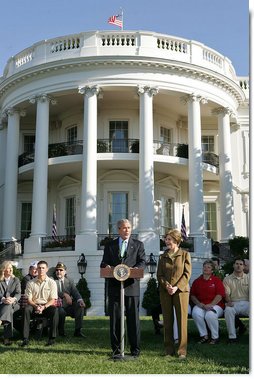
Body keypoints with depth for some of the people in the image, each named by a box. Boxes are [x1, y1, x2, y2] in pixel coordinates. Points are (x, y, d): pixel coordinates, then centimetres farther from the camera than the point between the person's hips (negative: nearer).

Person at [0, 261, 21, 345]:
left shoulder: (16, 280, 14)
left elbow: (18, 293, 1)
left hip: (13, 304, 1)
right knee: (9, 311, -36)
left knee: (8, 306, -37)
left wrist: (13, 299, -24)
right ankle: (7, 338, -43)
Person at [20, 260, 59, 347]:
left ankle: (52, 338, -28)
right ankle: (25, 339, -32)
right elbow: (29, 300, 2)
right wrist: (36, 306, -18)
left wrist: (44, 307, -19)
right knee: (26, 309, -32)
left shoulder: (52, 282, 3)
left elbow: (53, 300, -2)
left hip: (47, 306, -1)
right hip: (34, 306, 1)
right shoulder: (30, 283, 6)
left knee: (54, 310, -34)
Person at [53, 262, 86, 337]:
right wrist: (64, 295, -27)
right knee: (61, 312, -34)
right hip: (58, 306, -4)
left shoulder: (70, 281, 16)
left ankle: (77, 331, -16)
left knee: (80, 307, -21)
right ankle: (61, 331, -7)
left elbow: (75, 292, 4)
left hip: (68, 306, 4)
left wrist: (80, 300, -17)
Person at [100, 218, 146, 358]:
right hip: (114, 286, 1)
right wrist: (107, 267, -14)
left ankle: (135, 350, 10)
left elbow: (142, 262, 1)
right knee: (115, 319, 4)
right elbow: (104, 263, 10)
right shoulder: (110, 245, 14)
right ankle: (116, 349, 13)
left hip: (131, 286, -1)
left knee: (133, 319, 1)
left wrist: (133, 269, -19)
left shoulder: (138, 245, 11)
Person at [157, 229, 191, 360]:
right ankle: (169, 350, 13)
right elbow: (159, 275, 8)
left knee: (182, 320, -3)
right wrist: (166, 286, -11)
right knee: (167, 321, 5)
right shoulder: (162, 256, 11)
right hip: (165, 292, 3)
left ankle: (182, 351, 4)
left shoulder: (185, 254, 3)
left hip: (181, 290, -3)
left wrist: (177, 287, -14)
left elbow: (187, 273, -3)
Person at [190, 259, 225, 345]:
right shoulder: (197, 281, 14)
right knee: (196, 313, -31)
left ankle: (215, 337, -12)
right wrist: (199, 304, -8)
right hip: (200, 305, 3)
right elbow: (192, 295, 10)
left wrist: (210, 305, -16)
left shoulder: (217, 280, 6)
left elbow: (220, 295, -4)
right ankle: (203, 335, -13)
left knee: (210, 315, -35)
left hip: (215, 305, -2)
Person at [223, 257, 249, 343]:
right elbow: (226, 293, 2)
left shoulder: (248, 277, 14)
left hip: (246, 303, 0)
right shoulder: (227, 279, 12)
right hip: (233, 303, 0)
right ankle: (232, 336, -27)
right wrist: (228, 301, -21)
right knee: (228, 310, -35)